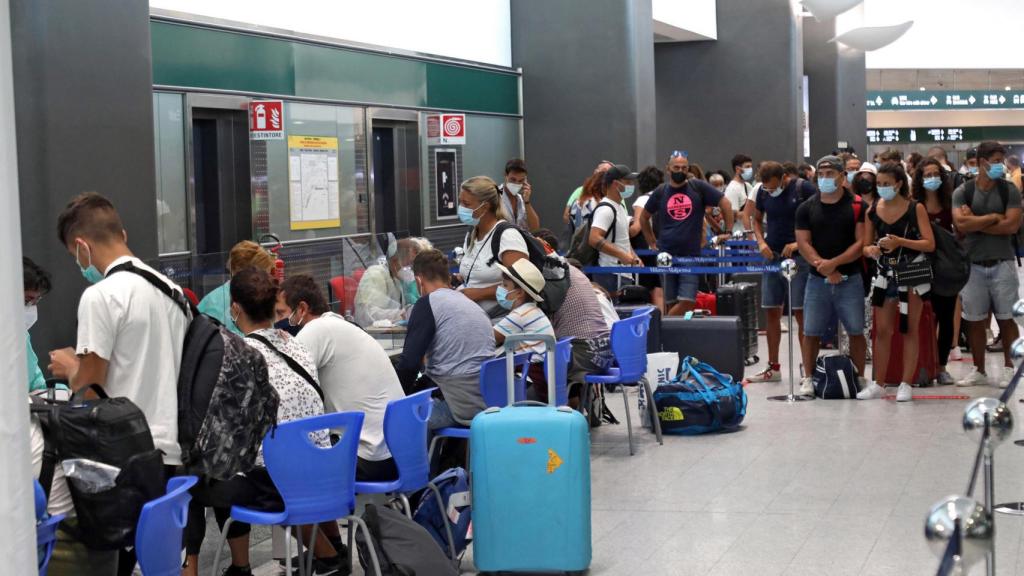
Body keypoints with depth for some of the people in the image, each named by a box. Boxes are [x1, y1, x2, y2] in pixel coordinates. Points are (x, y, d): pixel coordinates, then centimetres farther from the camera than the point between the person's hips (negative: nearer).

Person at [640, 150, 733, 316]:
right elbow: (644, 217, 20)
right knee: (668, 303, 2)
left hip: (691, 255, -1)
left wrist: (728, 232, 0)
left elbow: (725, 203, 4)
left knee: (687, 302, -8)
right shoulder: (660, 192, 7)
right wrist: (652, 243, 13)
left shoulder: (698, 187, 1)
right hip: (666, 256, 1)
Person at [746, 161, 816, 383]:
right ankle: (773, 367, 16)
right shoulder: (763, 192, 6)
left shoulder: (804, 188, -9)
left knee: (801, 312, -5)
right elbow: (757, 219, 19)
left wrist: (799, 243, -16)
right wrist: (761, 242, 1)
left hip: (798, 256, -5)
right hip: (772, 256, 5)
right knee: (771, 312, 7)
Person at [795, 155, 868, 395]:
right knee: (811, 332, 2)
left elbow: (861, 242, -6)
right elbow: (803, 244, 0)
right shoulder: (806, 208, 6)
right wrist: (823, 267, -13)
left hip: (850, 279, -1)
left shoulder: (857, 206, 0)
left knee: (856, 331, 1)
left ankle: (859, 377, 12)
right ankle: (808, 378, 12)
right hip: (817, 279, 2)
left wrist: (834, 263, -16)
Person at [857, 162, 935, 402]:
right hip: (886, 274, 3)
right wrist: (871, 250, -17)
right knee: (882, 330, 4)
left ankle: (906, 384, 7)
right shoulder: (872, 211, 1)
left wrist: (900, 242, -23)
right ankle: (878, 384, 11)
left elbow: (930, 244, -11)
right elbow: (866, 245, 7)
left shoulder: (916, 208, -7)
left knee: (909, 329, 2)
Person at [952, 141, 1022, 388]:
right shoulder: (962, 192, 1)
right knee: (974, 320, 7)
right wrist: (993, 217, -11)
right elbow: (961, 224, -14)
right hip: (973, 264, 1)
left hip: (1002, 263, -1)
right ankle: (979, 371, 18)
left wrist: (976, 223, -10)